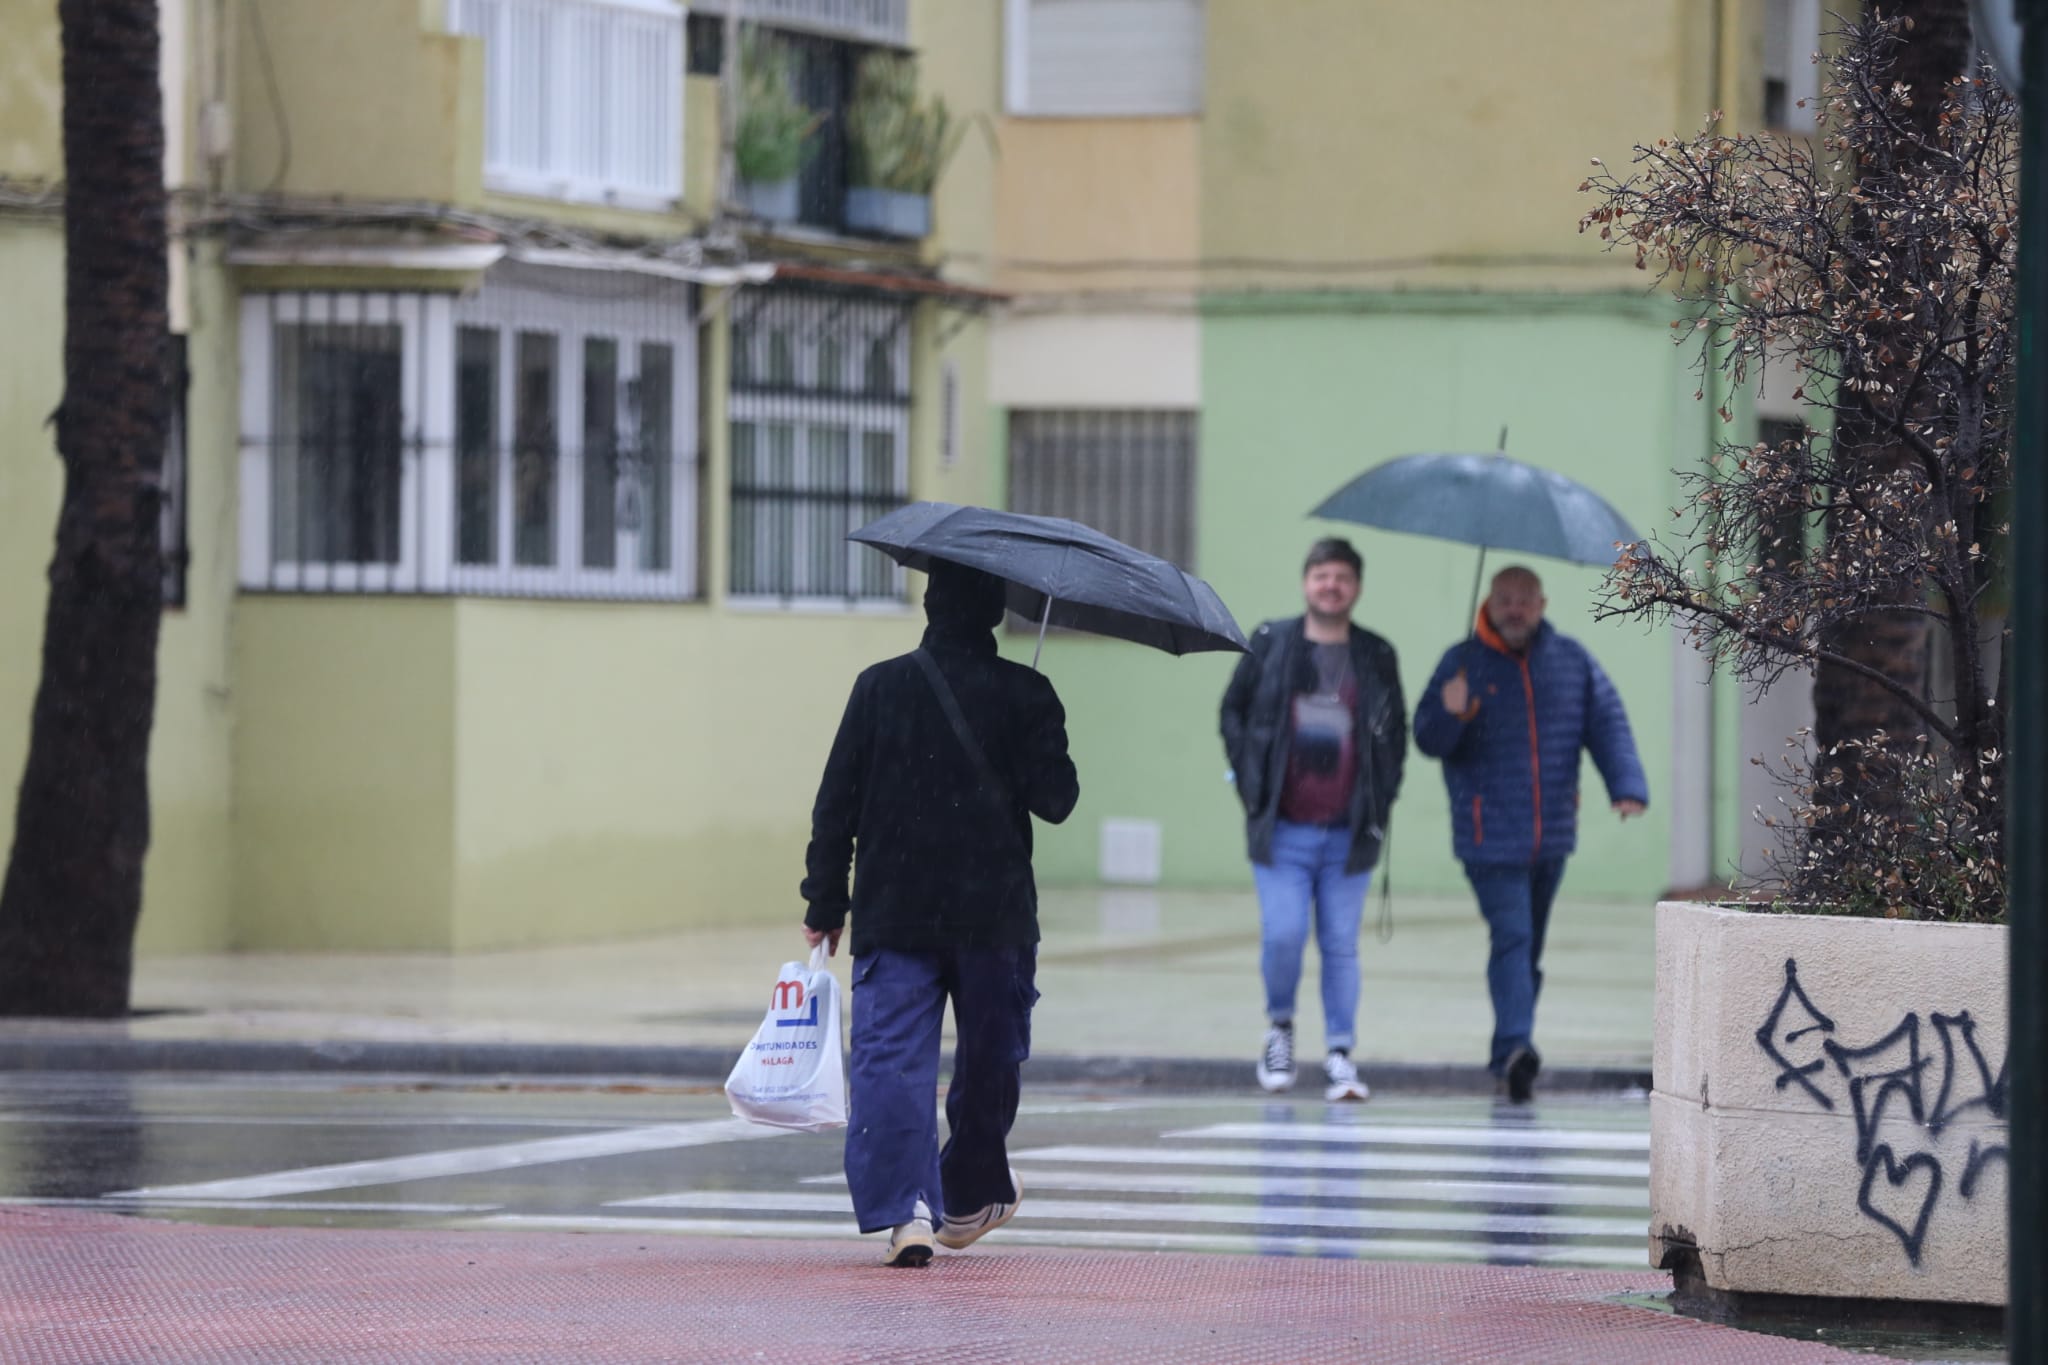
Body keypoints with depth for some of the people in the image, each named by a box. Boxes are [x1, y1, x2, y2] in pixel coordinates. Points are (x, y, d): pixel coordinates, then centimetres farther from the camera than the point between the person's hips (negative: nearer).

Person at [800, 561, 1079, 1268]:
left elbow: (837, 803, 1)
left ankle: (903, 1206, -22)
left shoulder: (880, 686, 1)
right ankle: (969, 1201, 31)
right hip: (994, 913, 0)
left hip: (893, 915, 0)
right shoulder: (1024, 693, -4)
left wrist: (825, 903, 7)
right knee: (988, 1059, 17)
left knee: (890, 1057, -6)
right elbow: (1054, 800, -7)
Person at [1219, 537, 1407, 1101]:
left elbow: (1395, 735, 15)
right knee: (1283, 934, -11)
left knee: (1341, 945, 2)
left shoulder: (1377, 658, 7)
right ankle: (1279, 1026, 14)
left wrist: (1380, 802, 4)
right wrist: (1251, 785, 2)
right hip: (1282, 830, -1)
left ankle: (1340, 1055, 8)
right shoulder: (1270, 644, 4)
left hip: (1349, 834, 1)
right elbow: (1233, 711, 11)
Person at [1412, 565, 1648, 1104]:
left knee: (1530, 947, 12)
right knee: (1511, 936, -19)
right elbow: (1427, 739, -4)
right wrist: (1449, 716, -27)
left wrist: (1628, 787, -9)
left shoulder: (1570, 660, 7)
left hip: (1552, 834, 4)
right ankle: (1515, 1046, -29)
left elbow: (1608, 724, 5)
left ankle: (1508, 1055, 23)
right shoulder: (1463, 663, -1)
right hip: (1490, 833, -4)